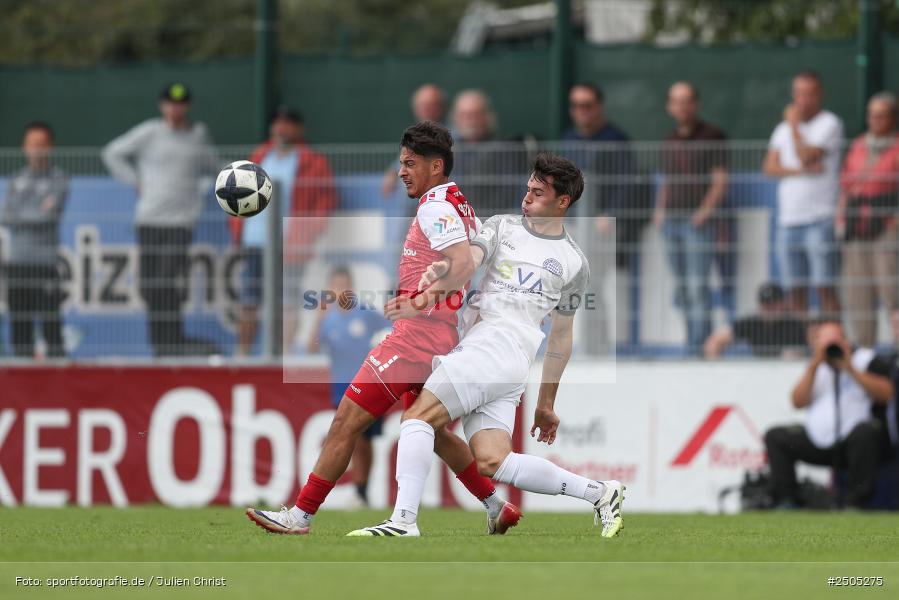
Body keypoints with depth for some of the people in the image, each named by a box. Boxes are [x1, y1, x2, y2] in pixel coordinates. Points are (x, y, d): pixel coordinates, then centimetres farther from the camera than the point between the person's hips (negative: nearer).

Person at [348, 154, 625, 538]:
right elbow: (472, 257, -1)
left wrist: (546, 404, 19)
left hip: (504, 343, -4)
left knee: (419, 415, -21)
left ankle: (404, 521, -27)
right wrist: (444, 270, -26)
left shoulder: (574, 263, 15)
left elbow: (561, 337, 18)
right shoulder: (503, 226, 21)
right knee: (492, 463, -11)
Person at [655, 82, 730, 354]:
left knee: (697, 286, -13)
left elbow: (721, 180, -6)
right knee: (682, 288, 5)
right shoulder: (670, 140, 17)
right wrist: (660, 209, 11)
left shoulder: (711, 136, -2)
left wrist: (705, 210, -17)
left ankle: (698, 346, -15)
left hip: (698, 220, -7)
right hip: (671, 219, 7)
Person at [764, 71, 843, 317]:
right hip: (788, 218, 6)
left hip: (820, 218, -6)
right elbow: (770, 167, 7)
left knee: (825, 287, -11)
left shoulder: (830, 124, -1)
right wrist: (800, 171, -10)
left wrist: (794, 125, -1)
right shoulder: (784, 129, 18)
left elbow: (806, 157, -13)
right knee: (794, 289, 5)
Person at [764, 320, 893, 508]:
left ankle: (856, 502, -30)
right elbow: (798, 402, 4)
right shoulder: (816, 368, 17)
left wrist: (851, 369, -13)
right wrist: (814, 366, -3)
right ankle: (787, 502, -5)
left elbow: (886, 394, -14)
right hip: (819, 441, 5)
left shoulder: (867, 360, 3)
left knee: (866, 430, -37)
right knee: (775, 437, -2)